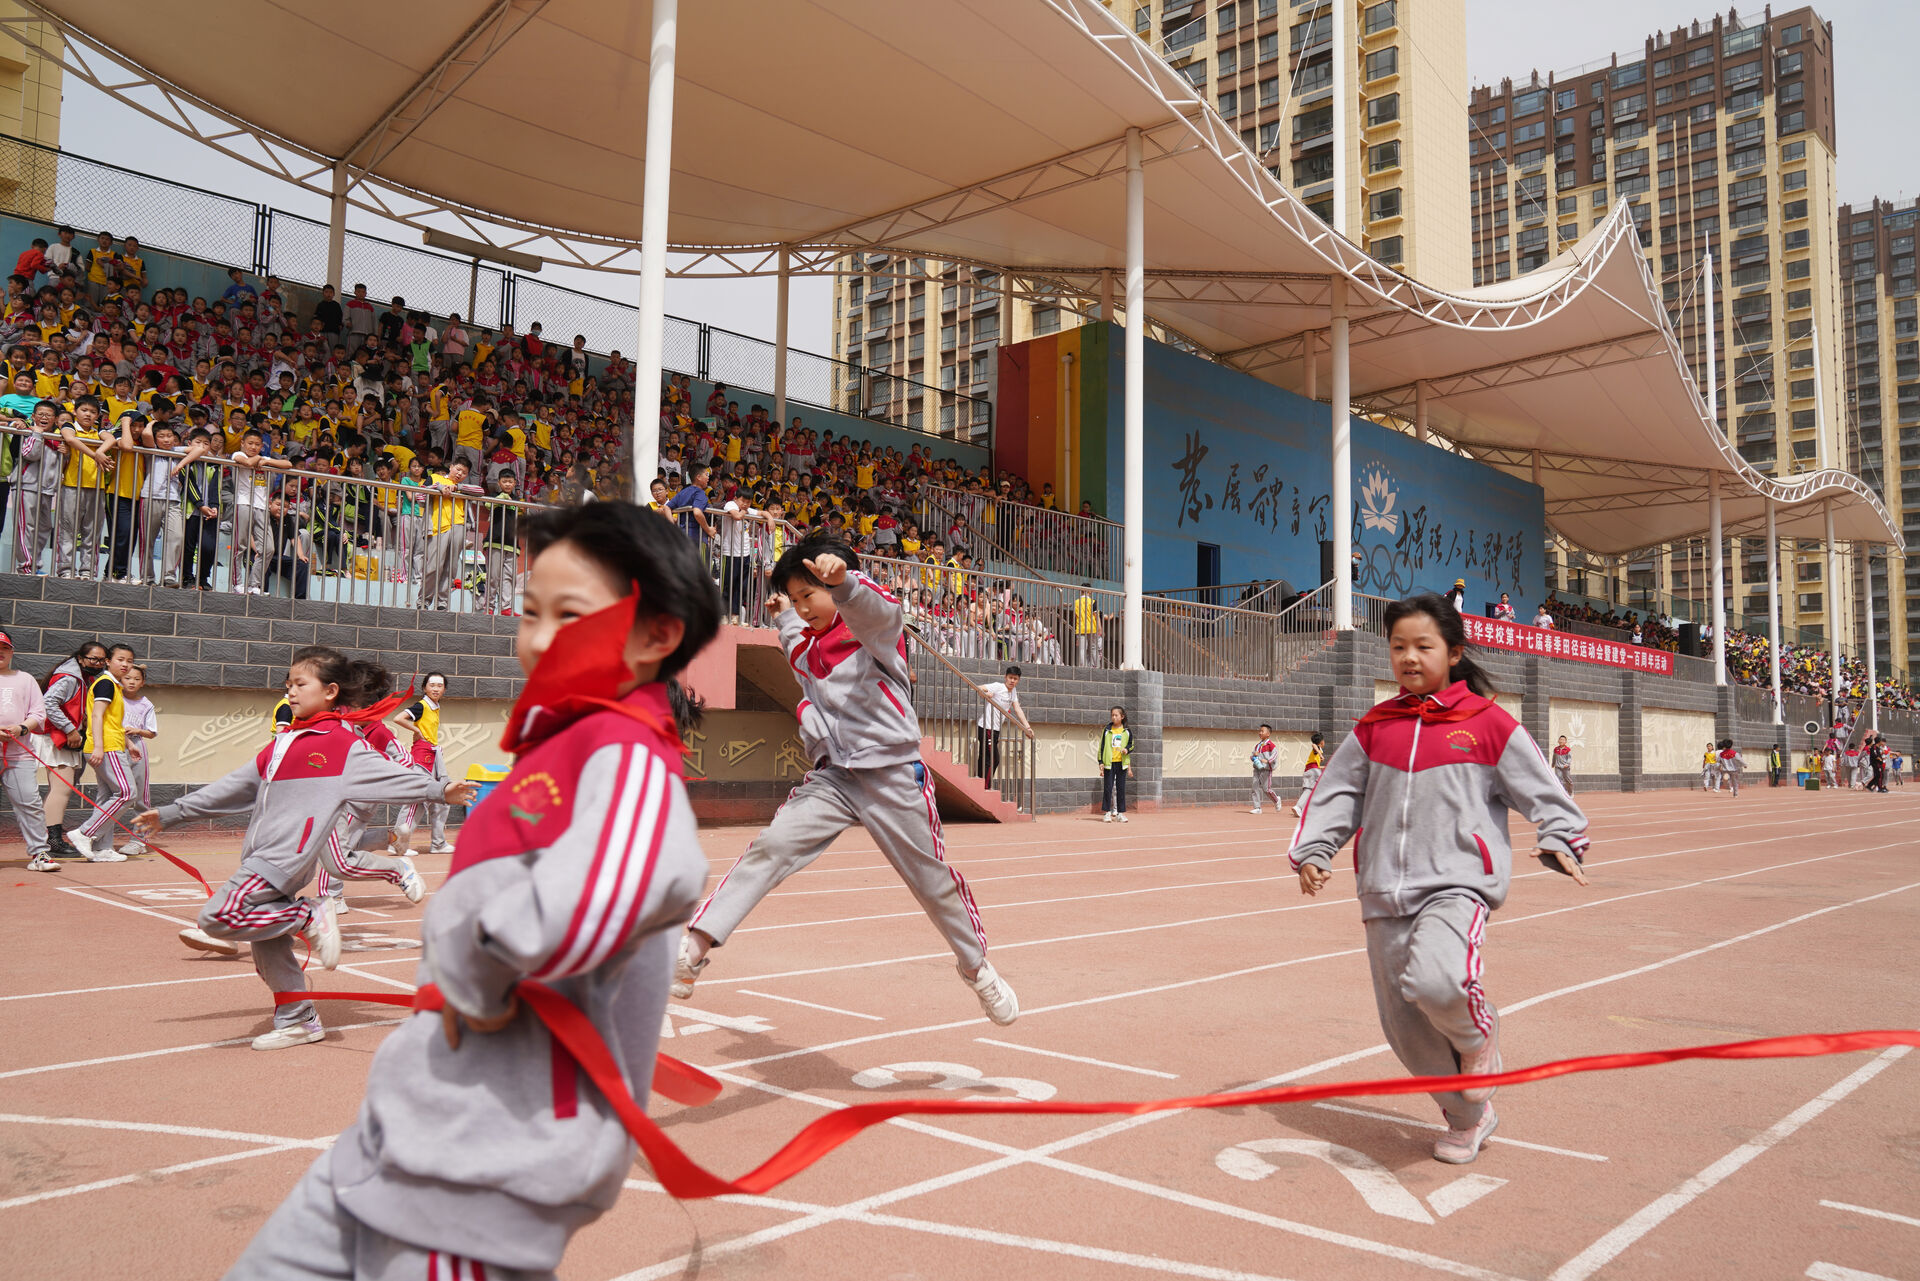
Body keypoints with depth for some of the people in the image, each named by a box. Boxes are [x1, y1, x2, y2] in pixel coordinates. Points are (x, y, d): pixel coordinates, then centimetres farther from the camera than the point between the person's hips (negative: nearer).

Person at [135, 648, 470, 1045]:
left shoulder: (342, 744, -4)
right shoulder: (284, 742, 20)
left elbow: (389, 775, -9)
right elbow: (234, 787, 25)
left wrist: (439, 789, -22)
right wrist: (171, 813, 27)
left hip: (287, 854, -8)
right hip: (261, 856, 8)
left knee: (218, 918, -21)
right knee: (267, 947, 11)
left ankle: (309, 916, -7)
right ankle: (297, 1022, 23)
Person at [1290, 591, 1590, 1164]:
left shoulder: (1487, 723, 0)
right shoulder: (1374, 728, 10)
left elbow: (1541, 789, 5)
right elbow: (1336, 793, 12)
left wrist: (1560, 839, -10)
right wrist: (1312, 850, 0)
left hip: (1457, 883, -4)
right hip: (1384, 892, 5)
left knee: (1433, 981, -32)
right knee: (1404, 1025, 8)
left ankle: (1478, 1034, 5)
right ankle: (1468, 1117, 32)